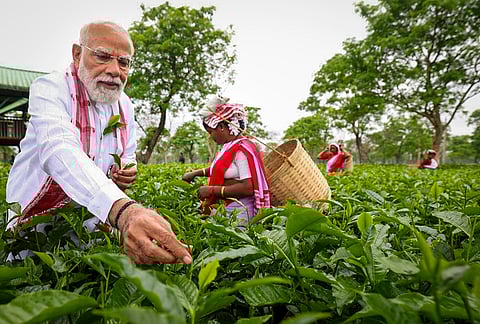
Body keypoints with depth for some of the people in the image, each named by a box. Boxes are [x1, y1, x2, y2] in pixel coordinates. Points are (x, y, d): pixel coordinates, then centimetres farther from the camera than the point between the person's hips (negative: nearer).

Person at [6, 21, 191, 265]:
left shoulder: (125, 105, 2)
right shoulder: (50, 88, -18)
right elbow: (59, 151, -38)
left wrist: (126, 175, -11)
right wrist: (124, 211, -55)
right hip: (38, 226, -4)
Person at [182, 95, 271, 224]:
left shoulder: (242, 149, -17)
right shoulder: (229, 146, 12)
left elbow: (248, 188, -23)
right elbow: (220, 169, 30)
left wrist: (212, 190, -18)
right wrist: (195, 173, 20)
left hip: (240, 210, -9)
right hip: (230, 207, 9)